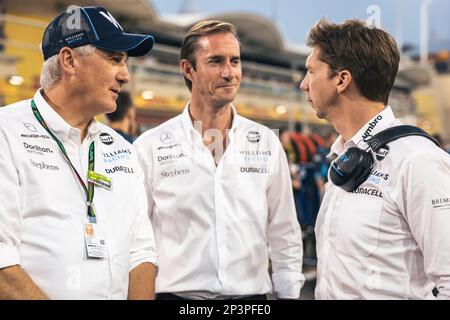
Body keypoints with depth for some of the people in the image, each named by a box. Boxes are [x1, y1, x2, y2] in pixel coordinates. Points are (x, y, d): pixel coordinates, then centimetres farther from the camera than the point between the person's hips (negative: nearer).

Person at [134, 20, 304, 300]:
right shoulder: (150, 147, -5)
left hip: (251, 292, 2)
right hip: (176, 291, -2)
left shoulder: (268, 144, 2)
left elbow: (285, 238, 6)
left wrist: (289, 293, 3)